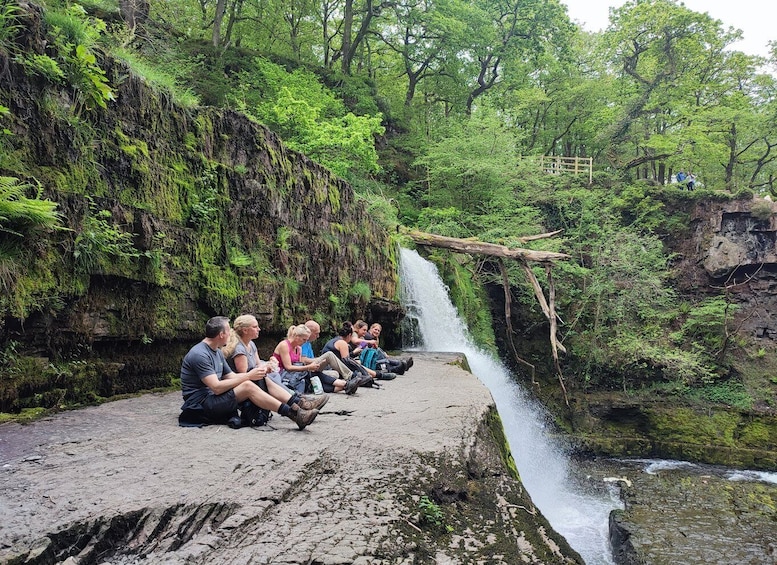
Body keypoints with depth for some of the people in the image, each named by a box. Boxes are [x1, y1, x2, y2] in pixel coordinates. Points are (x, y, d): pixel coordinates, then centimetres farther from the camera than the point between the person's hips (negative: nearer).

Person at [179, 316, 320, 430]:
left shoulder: (217, 352, 15)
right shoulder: (199, 354, -18)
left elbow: (231, 377, 11)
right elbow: (216, 387, -25)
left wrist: (254, 372, -6)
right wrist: (248, 376, -21)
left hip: (213, 398, 9)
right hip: (200, 404, -9)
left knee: (263, 380, -5)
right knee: (247, 386, -29)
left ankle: (297, 405, -13)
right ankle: (294, 415, -30)